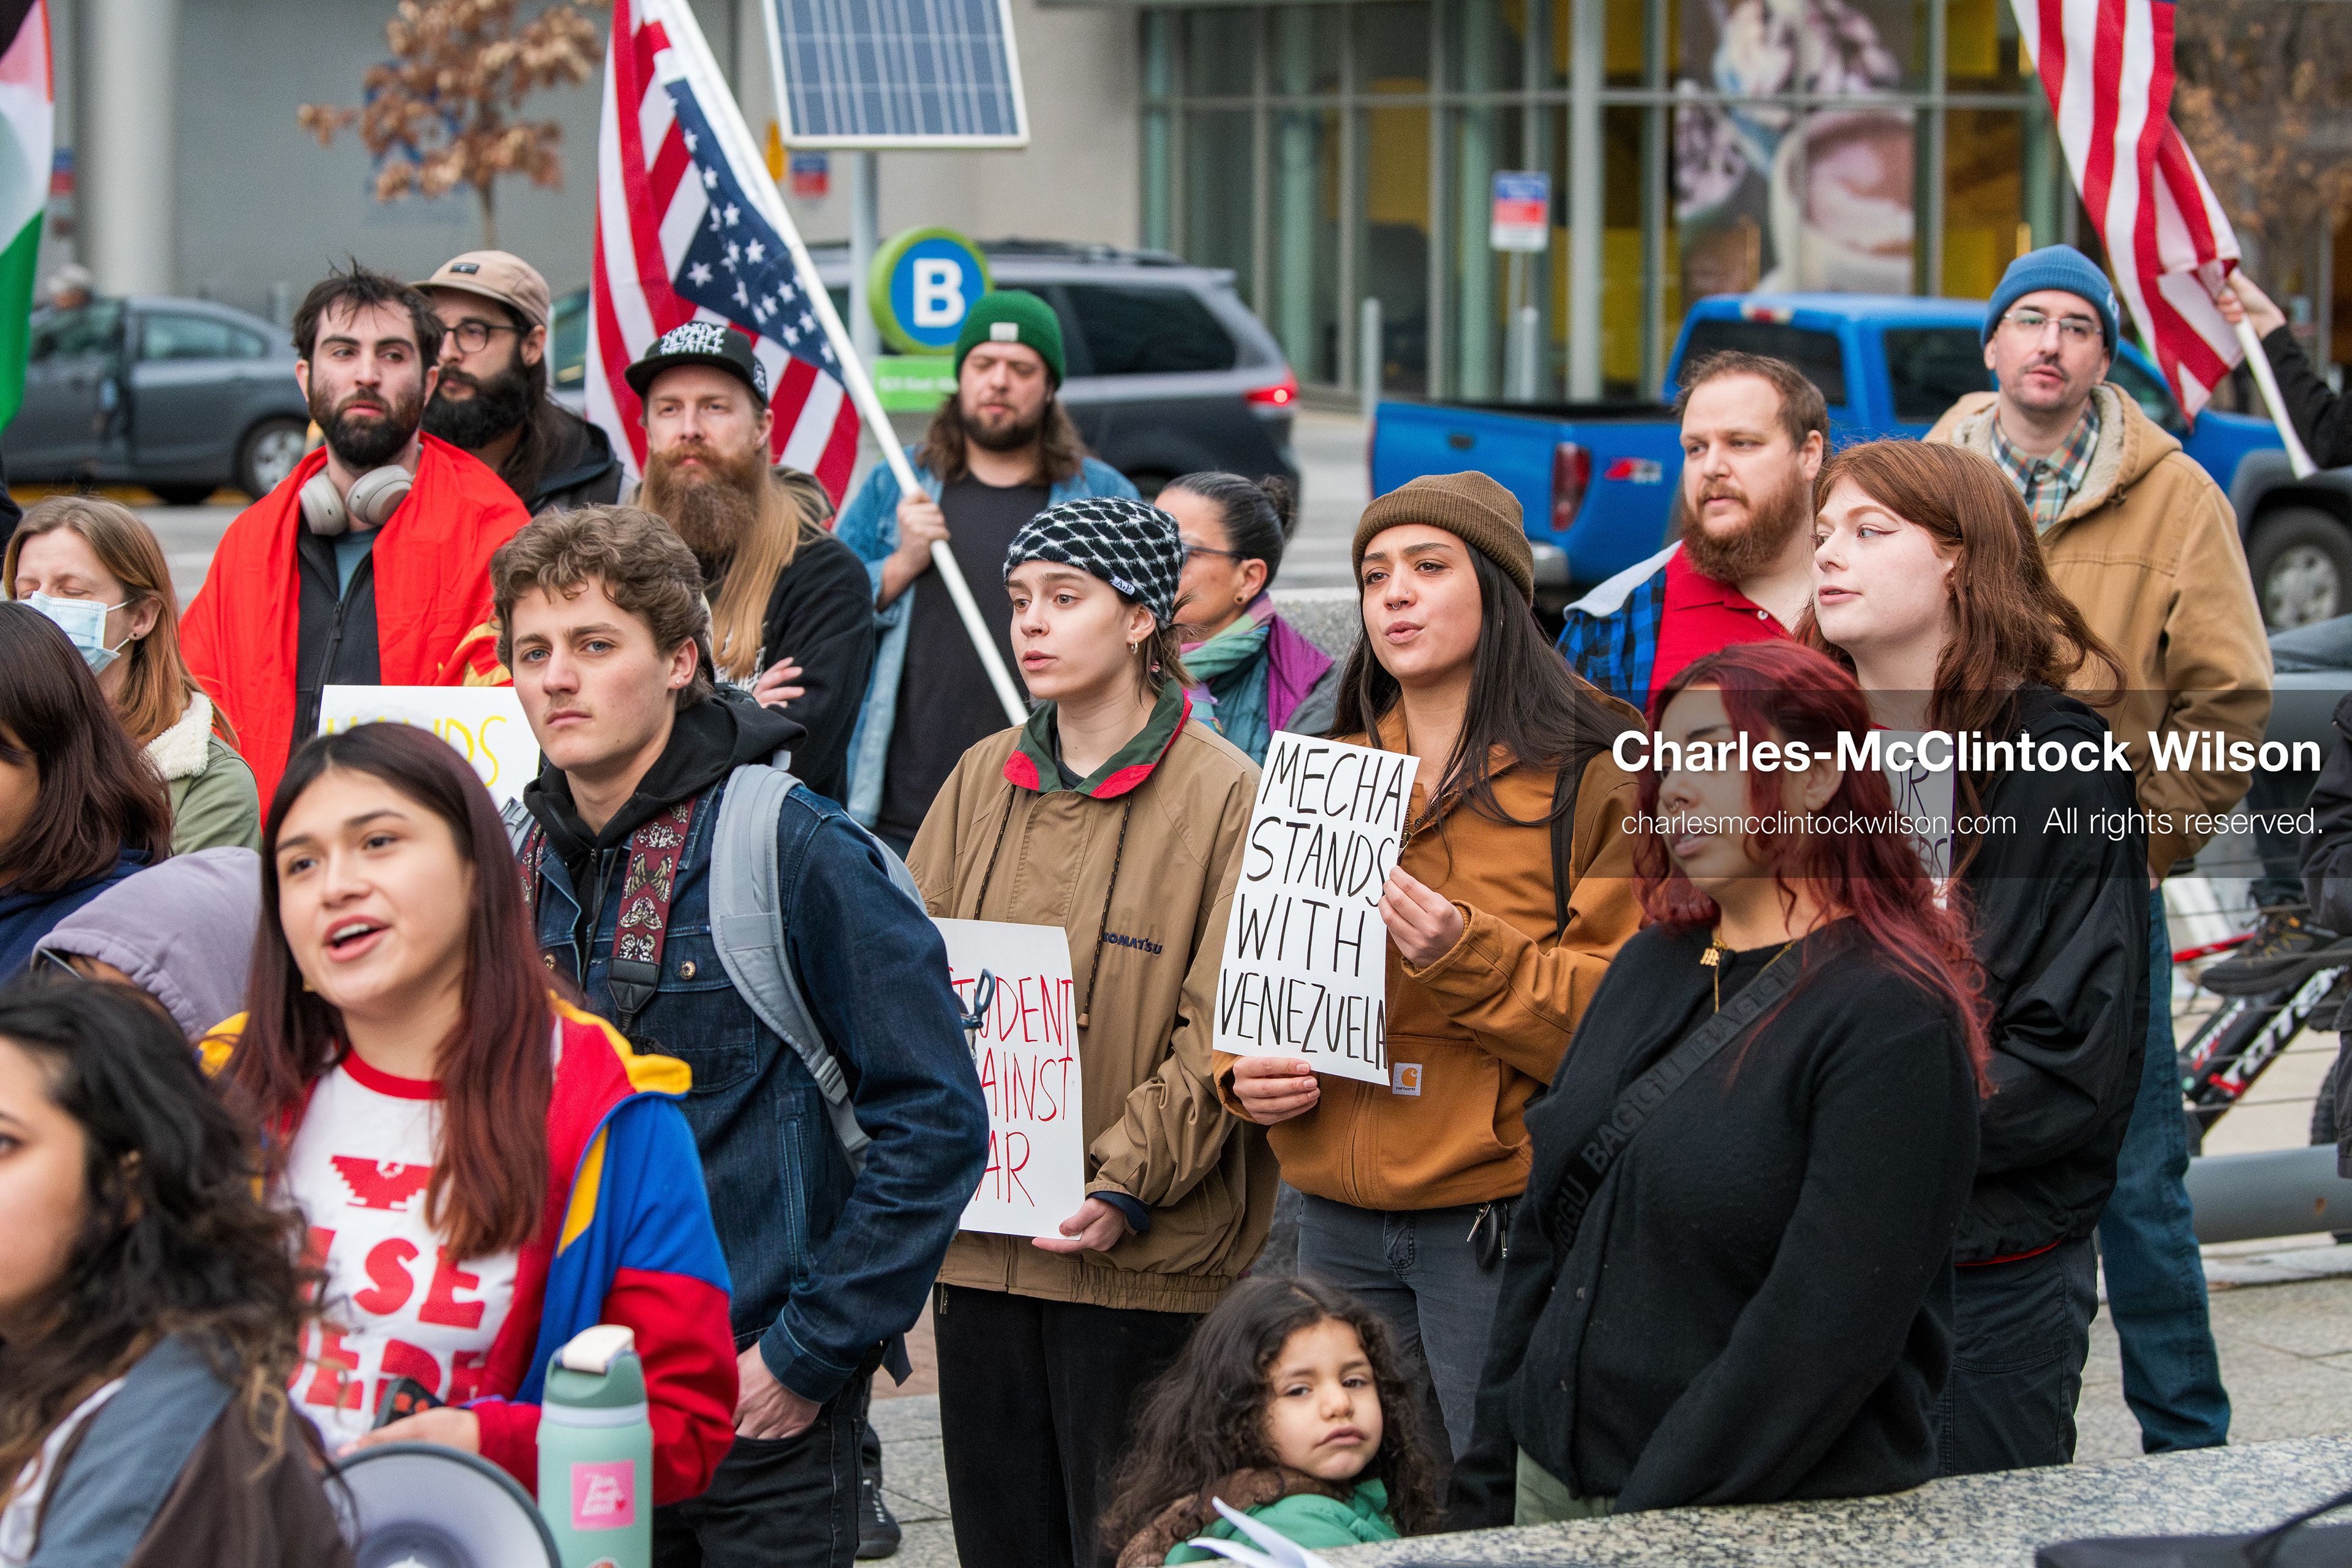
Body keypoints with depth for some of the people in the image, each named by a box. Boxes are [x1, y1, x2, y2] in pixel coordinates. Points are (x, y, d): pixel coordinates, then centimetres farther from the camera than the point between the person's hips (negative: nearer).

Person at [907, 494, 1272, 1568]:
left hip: (1141, 1254, -5)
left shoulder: (1224, 795, -6)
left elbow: (1221, 1034, -10)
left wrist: (1125, 1184, -18)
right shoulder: (985, 778, 10)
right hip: (979, 1233, 5)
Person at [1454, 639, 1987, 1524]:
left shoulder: (1895, 1019, -14)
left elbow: (1825, 1333, -19)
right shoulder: (1652, 965, 10)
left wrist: (1653, 1522, -21)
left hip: (1774, 1520, -7)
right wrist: (1489, 1490, 8)